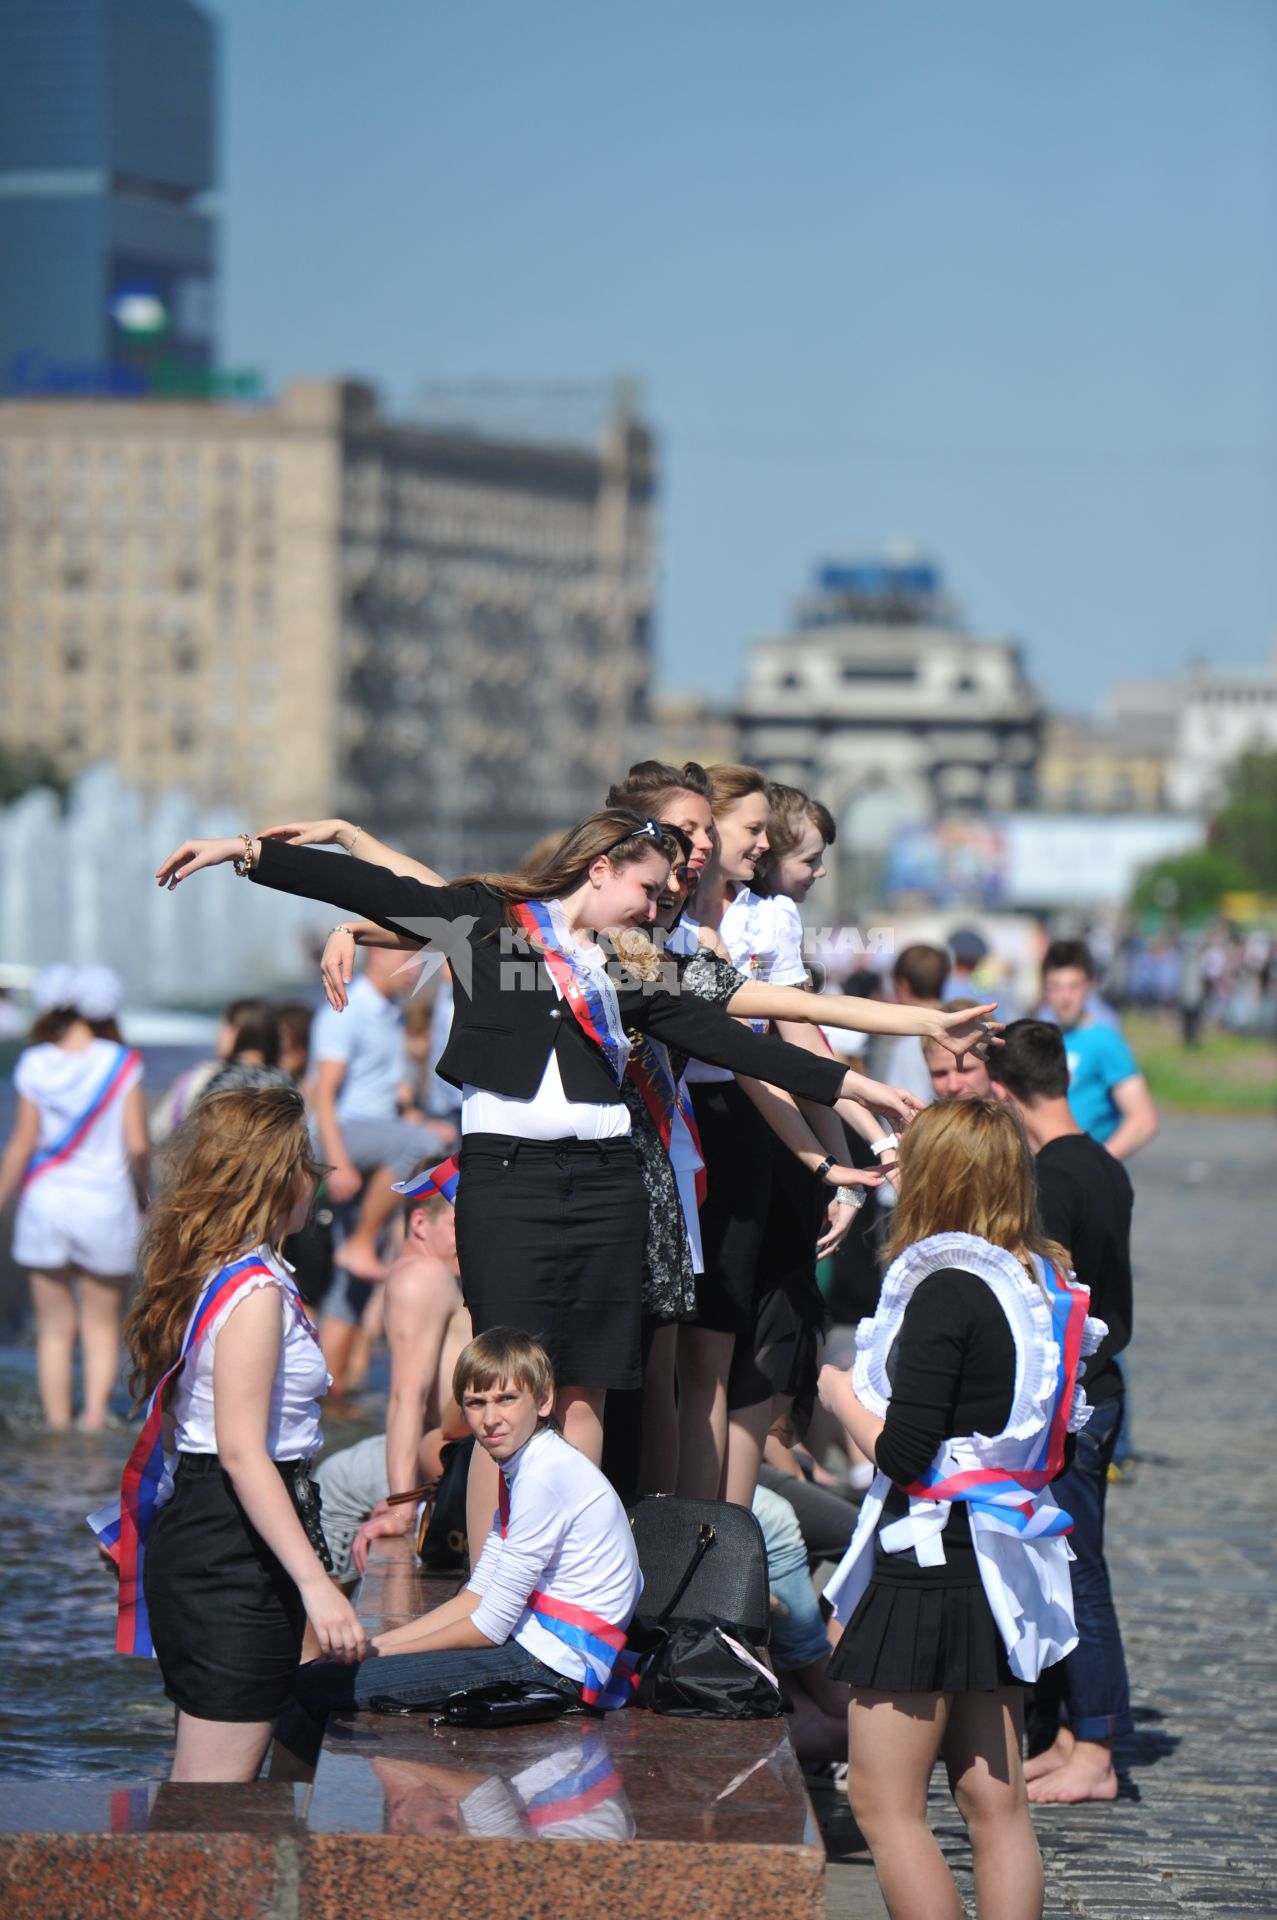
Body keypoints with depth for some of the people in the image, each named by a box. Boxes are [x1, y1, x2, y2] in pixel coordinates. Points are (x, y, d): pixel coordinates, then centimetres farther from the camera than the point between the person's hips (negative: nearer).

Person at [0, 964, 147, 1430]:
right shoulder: (122, 1064, -6)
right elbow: (136, 1144, -9)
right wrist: (141, 1188, 9)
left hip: (45, 1200, 1)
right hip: (105, 1203, -1)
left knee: (55, 1328, 10)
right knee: (101, 1326, 11)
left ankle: (57, 1423, 8)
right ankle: (95, 1414, -2)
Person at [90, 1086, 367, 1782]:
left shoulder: (203, 1274, 12)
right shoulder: (256, 1292, -17)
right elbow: (242, 1452, -22)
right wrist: (315, 1582, -25)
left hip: (192, 1528, 10)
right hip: (235, 1555, -10)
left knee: (199, 1778, 14)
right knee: (220, 1779, -10)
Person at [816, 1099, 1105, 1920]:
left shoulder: (947, 1290, -16)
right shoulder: (1045, 1284, 7)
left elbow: (901, 1453, -18)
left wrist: (840, 1391, 0)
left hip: (931, 1562, -8)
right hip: (1003, 1566, 8)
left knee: (885, 1803, -1)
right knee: (997, 1804, 11)